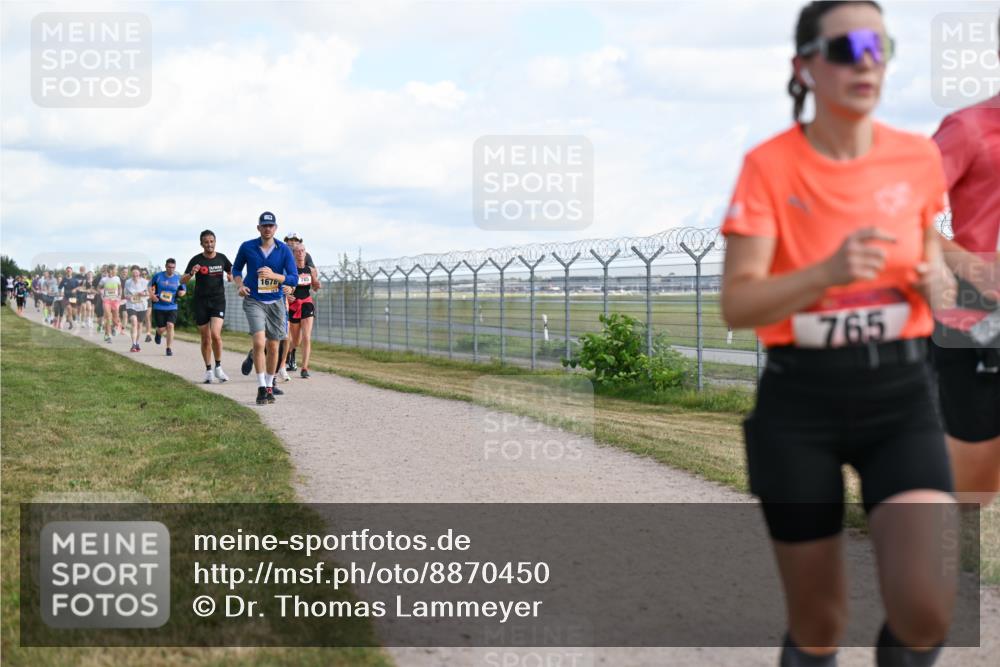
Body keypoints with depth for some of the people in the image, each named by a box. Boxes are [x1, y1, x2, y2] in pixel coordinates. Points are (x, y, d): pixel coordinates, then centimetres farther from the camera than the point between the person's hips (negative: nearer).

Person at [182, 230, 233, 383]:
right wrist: (191, 274, -24)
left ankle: (218, 368, -1)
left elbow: (231, 274, 19)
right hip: (201, 303, 0)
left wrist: (231, 277, -5)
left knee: (215, 334, -18)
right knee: (205, 339, 5)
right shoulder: (196, 260, -3)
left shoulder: (222, 258, 3)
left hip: (218, 301, 0)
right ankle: (208, 371, 19)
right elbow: (182, 281, -3)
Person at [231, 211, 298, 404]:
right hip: (253, 301, -2)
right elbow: (236, 268, 14)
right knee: (259, 342, -19)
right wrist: (239, 285, -5)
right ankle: (261, 388, -13)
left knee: (273, 346, 7)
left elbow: (294, 279, -7)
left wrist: (273, 276, -23)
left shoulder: (284, 250, -4)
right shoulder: (247, 247, -3)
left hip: (275, 302, 2)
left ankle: (270, 386, 24)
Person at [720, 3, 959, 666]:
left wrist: (937, 280, -2)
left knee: (927, 608, -15)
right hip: (800, 401, -2)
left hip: (901, 392, 2)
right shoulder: (769, 165, -9)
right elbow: (737, 305, -14)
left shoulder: (919, 156, 1)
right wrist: (829, 272, -29)